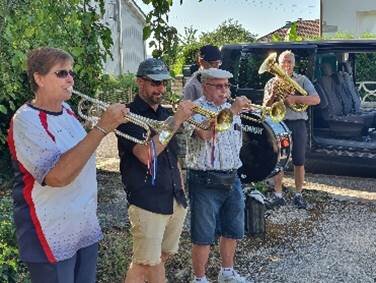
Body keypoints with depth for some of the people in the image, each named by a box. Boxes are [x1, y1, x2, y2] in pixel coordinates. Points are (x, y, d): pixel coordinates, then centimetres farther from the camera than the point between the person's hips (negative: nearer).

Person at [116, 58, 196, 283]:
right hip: (147, 203, -7)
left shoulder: (165, 113, 12)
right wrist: (176, 121, -24)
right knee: (147, 263, -2)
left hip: (175, 202, 7)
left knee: (161, 257, 15)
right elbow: (146, 154, -25)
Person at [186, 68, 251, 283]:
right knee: (204, 236, 1)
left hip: (232, 179, 8)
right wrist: (232, 111, -27)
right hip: (206, 182, -7)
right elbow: (206, 133, -29)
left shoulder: (231, 108, 14)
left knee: (233, 231, 17)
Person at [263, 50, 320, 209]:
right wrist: (273, 95, -12)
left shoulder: (302, 80, 6)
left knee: (299, 162, 3)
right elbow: (265, 107, 7)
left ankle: (298, 195, 15)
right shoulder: (272, 83, 10)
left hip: (298, 124, -1)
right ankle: (278, 196, 10)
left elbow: (316, 99, -7)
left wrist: (295, 98, -19)